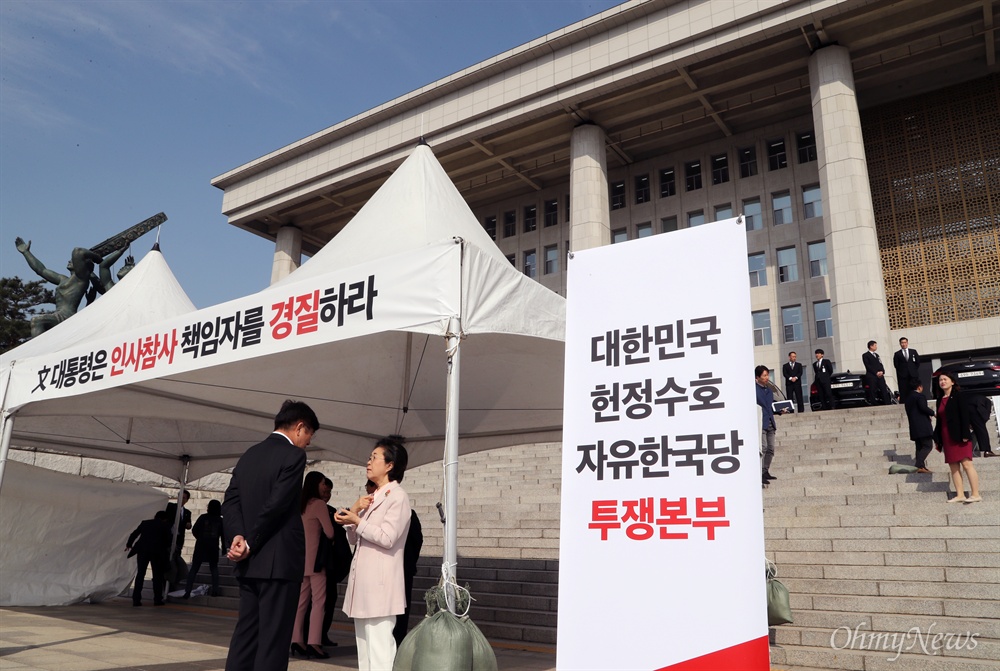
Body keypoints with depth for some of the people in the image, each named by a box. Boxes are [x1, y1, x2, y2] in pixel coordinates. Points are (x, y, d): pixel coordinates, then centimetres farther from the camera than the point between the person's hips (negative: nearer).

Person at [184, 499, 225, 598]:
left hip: (200, 546, -1)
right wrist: (223, 549, 10)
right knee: (214, 568, 14)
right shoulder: (221, 520, 4)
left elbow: (194, 530, -2)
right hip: (214, 547, 1)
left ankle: (188, 591, -5)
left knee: (194, 568, 4)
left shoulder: (203, 517, -1)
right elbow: (223, 536, 3)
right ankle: (215, 590, 2)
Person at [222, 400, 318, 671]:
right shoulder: (294, 455, -10)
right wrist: (250, 544, -8)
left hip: (250, 562, 8)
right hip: (279, 562, -7)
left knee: (245, 634, 12)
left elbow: (230, 501, 7)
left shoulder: (249, 455, 14)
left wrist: (238, 536, -6)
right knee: (274, 638, -2)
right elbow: (276, 504, -17)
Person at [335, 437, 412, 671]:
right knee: (364, 645, 12)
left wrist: (357, 521, -14)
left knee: (380, 646, -11)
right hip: (363, 581, 9)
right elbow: (354, 539, 16)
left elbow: (387, 538, -16)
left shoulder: (398, 496, -7)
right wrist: (354, 510, 2)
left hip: (380, 583, -9)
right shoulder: (372, 498, 19)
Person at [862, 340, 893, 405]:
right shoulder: (865, 355, 2)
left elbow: (881, 364, 18)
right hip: (871, 376, -6)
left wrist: (882, 371, -2)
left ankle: (888, 404, -4)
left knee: (884, 390, -2)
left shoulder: (877, 355, 25)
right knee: (872, 392, -7)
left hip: (880, 375, 6)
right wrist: (876, 373, -14)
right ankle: (873, 405, -7)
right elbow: (868, 366, -7)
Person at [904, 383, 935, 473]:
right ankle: (919, 466, -20)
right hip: (923, 426, -8)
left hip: (914, 427, 8)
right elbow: (923, 408, -19)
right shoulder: (920, 396, -7)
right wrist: (932, 413, -2)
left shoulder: (908, 397, 17)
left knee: (919, 447, 9)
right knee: (928, 446, -8)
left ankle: (921, 467, 5)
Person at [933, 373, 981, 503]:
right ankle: (960, 495, 6)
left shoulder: (958, 395, -2)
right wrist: (936, 438, 13)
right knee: (953, 467, 4)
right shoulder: (941, 400, 16)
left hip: (959, 436, -7)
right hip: (946, 437, 7)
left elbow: (965, 414, -11)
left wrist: (965, 435, -18)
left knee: (966, 463, -9)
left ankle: (975, 494, -7)